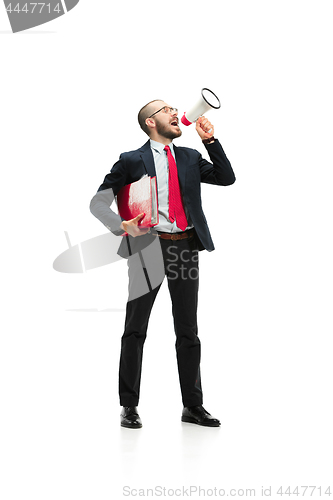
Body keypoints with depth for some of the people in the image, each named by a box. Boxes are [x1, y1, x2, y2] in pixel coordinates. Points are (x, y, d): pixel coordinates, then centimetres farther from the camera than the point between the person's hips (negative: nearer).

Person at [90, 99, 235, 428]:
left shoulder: (190, 157, 15)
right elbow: (98, 202, -1)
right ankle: (129, 407, 13)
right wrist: (121, 226, -20)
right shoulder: (132, 161, 1)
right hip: (149, 245, -4)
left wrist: (210, 140, 1)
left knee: (188, 330, 9)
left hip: (186, 245, 4)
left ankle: (192, 406, 18)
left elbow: (227, 178, 8)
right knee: (136, 329, 2)